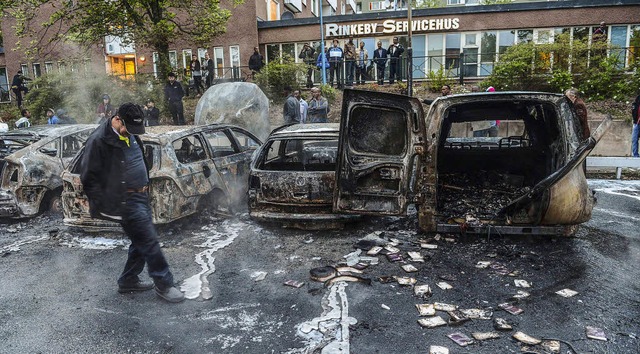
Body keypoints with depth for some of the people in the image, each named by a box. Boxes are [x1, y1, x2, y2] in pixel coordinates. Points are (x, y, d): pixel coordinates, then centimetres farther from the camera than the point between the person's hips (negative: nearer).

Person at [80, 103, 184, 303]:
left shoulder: (131, 135, 9)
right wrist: (104, 205, -14)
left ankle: (128, 281, 30)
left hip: (141, 196, 9)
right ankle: (163, 284, 5)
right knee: (149, 241, -7)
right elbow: (88, 178, -12)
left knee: (141, 241, 15)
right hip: (125, 201, -9)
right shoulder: (99, 141, -15)